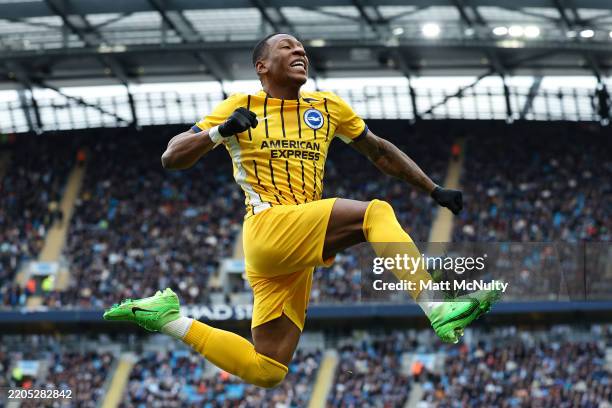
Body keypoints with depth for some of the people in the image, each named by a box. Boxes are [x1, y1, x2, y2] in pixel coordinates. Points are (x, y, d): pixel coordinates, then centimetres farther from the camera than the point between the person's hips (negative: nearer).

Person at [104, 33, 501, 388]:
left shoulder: (327, 107, 16)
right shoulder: (243, 106, 5)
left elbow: (379, 151, 27)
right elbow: (171, 157, 3)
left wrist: (435, 190, 20)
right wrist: (220, 131, -15)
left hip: (295, 254, 6)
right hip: (269, 226, -6)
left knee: (265, 371, 3)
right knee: (376, 213, -24)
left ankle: (167, 316, 16)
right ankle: (436, 308, -37)